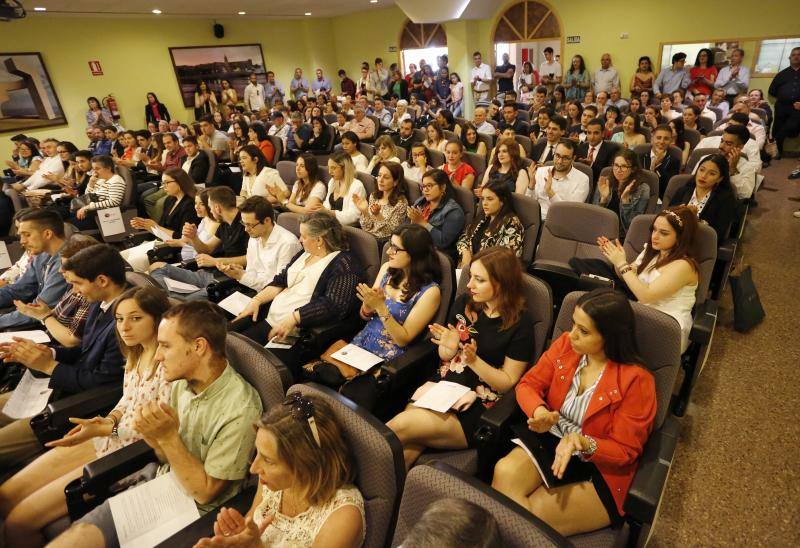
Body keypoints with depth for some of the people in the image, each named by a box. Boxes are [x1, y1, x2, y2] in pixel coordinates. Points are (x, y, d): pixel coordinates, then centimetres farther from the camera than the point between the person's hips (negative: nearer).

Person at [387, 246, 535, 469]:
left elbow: (507, 382, -4)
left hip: (477, 406, -4)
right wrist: (449, 347, -10)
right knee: (407, 449, -23)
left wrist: (473, 359, -20)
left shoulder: (520, 323, -9)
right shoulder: (463, 303, 4)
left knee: (400, 426, -21)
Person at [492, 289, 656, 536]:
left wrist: (582, 444, -32)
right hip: (550, 440, 4)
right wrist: (539, 411, -21)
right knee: (504, 473, -25)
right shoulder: (565, 345, -5)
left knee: (534, 516, -23)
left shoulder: (635, 380, -18)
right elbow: (528, 384, 1)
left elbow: (625, 451, -12)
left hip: (599, 469, -4)